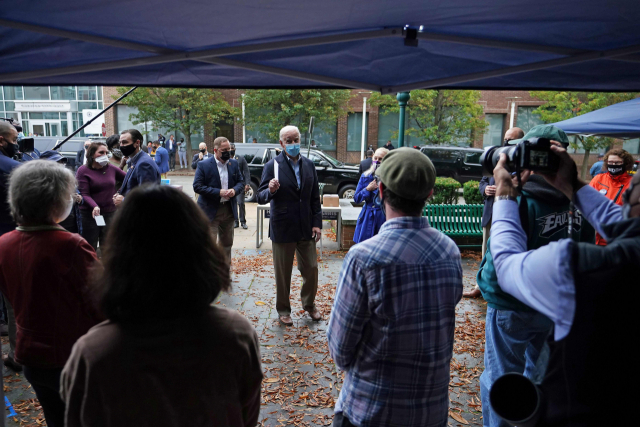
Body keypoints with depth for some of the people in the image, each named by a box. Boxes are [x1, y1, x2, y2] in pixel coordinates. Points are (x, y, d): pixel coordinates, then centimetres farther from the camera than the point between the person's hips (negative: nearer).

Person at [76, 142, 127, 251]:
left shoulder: (111, 168, 7)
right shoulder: (83, 171, -3)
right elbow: (84, 194, -10)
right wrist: (94, 206, -26)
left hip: (110, 213, 3)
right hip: (90, 215, -3)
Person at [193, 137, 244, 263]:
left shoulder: (234, 164, 7)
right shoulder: (204, 165, -7)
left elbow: (241, 182, 12)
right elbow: (197, 186, -12)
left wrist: (234, 190, -11)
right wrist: (218, 192, -20)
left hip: (229, 209, 5)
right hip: (210, 210, -5)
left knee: (227, 242, 17)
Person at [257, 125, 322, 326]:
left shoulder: (309, 164, 4)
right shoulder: (272, 165, -9)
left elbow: (315, 197, 7)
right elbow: (261, 197, -11)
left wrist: (317, 222, 1)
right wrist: (270, 190, -34)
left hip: (306, 228, 4)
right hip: (283, 228, -3)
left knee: (311, 269, 11)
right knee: (283, 273, 10)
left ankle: (309, 304, 35)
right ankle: (283, 310, 30)